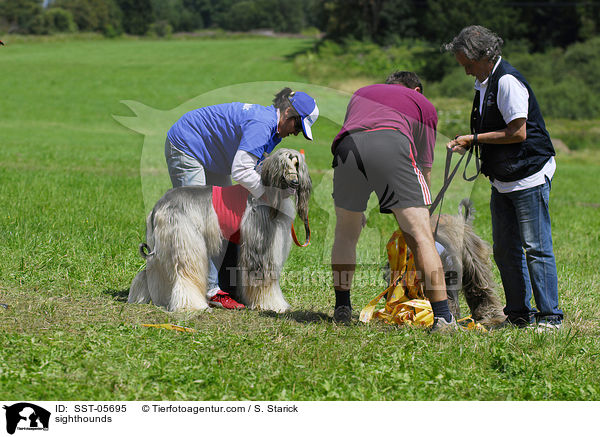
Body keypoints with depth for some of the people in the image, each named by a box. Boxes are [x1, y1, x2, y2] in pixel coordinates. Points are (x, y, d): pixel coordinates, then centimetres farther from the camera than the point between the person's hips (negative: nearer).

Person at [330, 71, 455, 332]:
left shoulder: (361, 93, 42)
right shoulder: (424, 104, 32)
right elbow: (424, 169, 29)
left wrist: (357, 209, 51)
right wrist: (419, 211, 39)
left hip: (346, 147, 3)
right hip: (391, 142, -3)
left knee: (345, 234, 23)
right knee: (421, 236, 0)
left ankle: (342, 309, 27)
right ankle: (442, 317, -5)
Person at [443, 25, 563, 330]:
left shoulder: (508, 81, -17)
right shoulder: (484, 82, 13)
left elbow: (517, 133, -21)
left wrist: (474, 139, -14)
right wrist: (466, 142, 6)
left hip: (528, 177, -10)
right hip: (503, 180, 10)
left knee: (536, 248, -6)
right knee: (505, 250, 10)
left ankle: (550, 316, -1)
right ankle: (519, 314, 18)